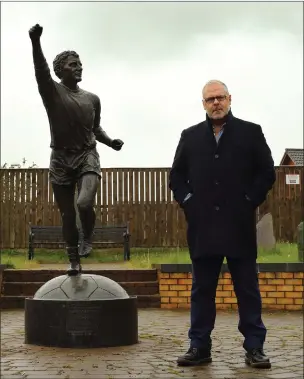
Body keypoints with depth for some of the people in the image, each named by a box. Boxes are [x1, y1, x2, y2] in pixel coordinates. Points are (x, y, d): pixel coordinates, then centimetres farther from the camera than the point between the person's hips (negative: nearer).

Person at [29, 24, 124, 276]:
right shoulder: (52, 92, -3)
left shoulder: (92, 99, 8)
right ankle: (74, 260, 22)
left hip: (87, 156, 1)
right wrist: (36, 43, -39)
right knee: (67, 214, 5)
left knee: (85, 203, -24)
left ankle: (88, 237, 8)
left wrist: (111, 142, 3)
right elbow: (41, 70, -22)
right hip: (61, 159, -1)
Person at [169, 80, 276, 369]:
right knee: (202, 289, 7)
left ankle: (254, 347, 11)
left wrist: (249, 201, -6)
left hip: (239, 225, -2)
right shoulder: (190, 136, 12)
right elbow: (176, 176, 13)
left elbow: (267, 173, 2)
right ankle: (199, 346, 14)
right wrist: (188, 202, 0)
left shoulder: (251, 132, 5)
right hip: (202, 225, 2)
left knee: (247, 288, 3)